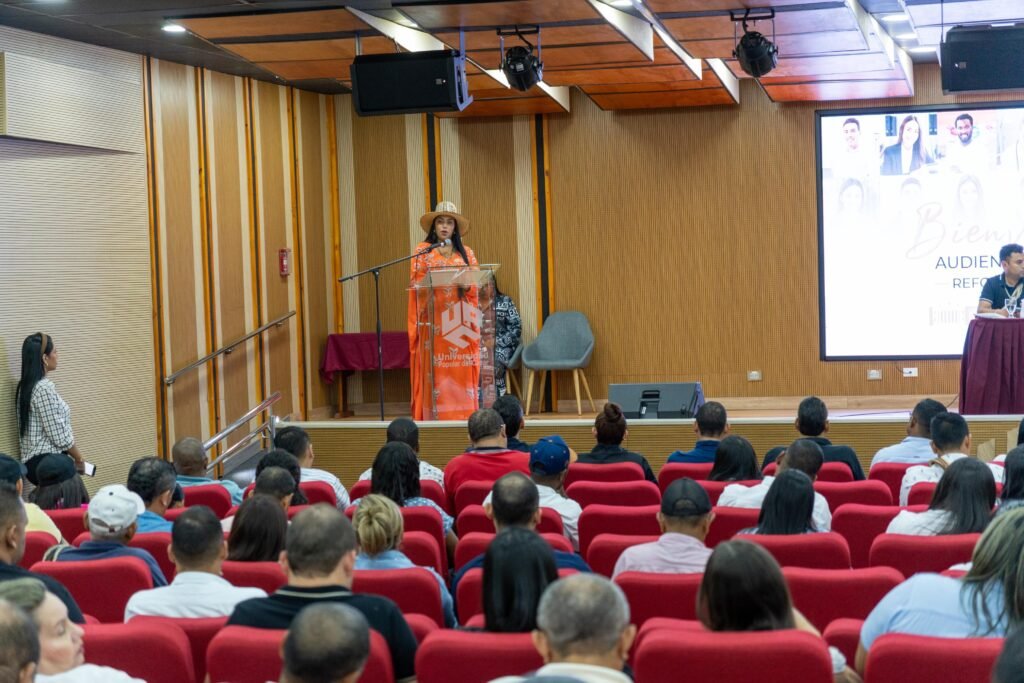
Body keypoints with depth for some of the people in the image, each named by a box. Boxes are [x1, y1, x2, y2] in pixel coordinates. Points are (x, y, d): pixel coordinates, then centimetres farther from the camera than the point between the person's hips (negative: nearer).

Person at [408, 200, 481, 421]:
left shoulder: (466, 253, 15)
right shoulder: (422, 251, 8)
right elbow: (417, 285, 1)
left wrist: (464, 282, -12)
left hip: (461, 320, 2)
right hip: (434, 319, -2)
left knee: (461, 371, -3)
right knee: (435, 370, -8)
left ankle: (463, 416, -1)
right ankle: (435, 417, -8)